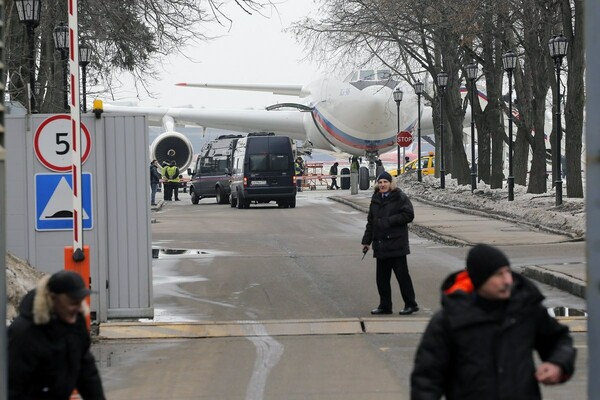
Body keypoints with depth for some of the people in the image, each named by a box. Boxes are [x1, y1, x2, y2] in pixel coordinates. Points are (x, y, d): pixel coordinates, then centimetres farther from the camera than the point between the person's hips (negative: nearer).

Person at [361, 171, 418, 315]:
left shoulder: (400, 197, -6)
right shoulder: (376, 199, 14)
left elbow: (408, 215, -14)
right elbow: (371, 221, 19)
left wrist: (389, 221, -17)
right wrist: (367, 241, 15)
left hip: (396, 243, -7)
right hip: (381, 245, 7)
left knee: (402, 275, -4)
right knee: (381, 277, 9)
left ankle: (410, 304, 4)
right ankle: (385, 306, 18)